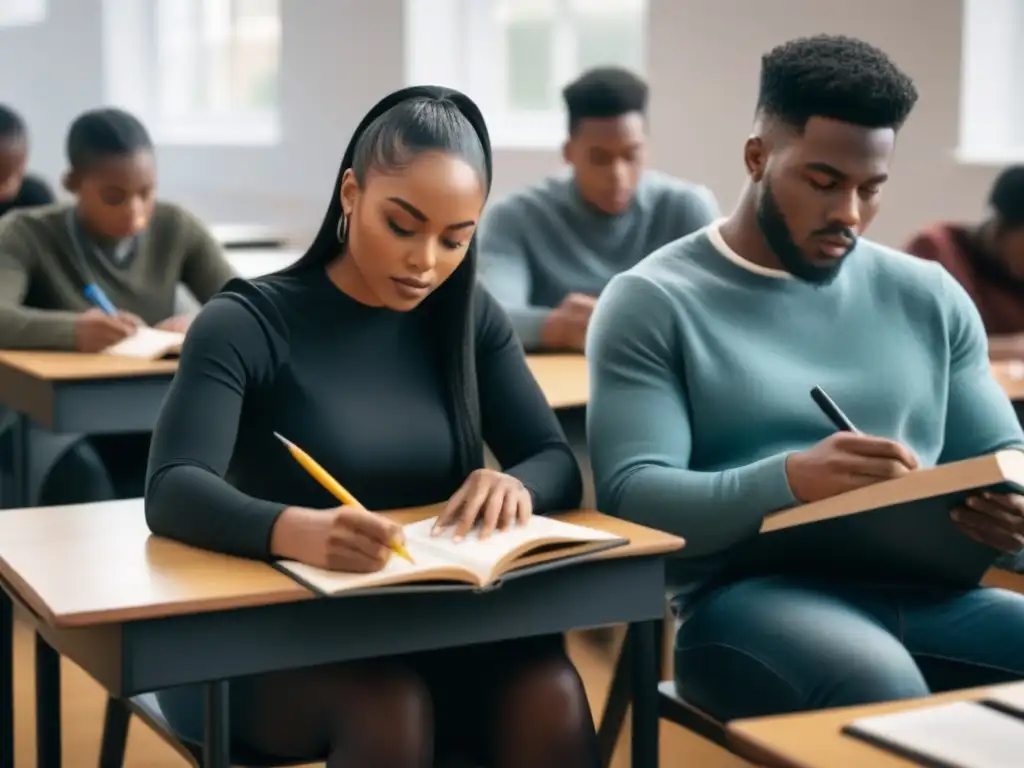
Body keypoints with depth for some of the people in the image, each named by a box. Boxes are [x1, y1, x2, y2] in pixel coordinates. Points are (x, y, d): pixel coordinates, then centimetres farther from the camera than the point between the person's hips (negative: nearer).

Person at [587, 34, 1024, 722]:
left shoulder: (929, 295, 16)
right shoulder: (653, 302, 1)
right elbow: (630, 498, -9)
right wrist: (791, 480, -27)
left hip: (923, 593, 5)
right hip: (751, 593, -4)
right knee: (880, 686, -38)